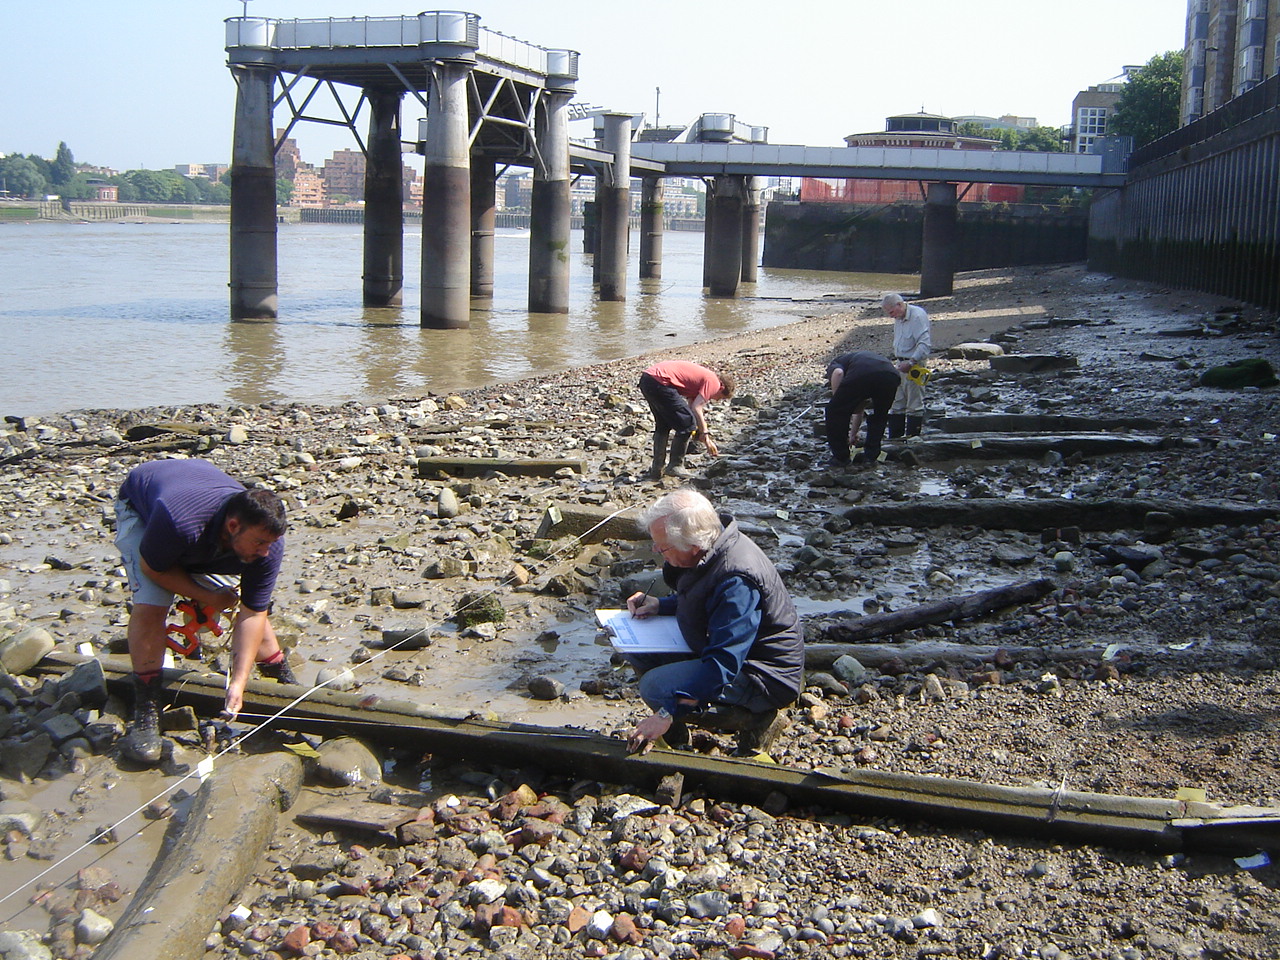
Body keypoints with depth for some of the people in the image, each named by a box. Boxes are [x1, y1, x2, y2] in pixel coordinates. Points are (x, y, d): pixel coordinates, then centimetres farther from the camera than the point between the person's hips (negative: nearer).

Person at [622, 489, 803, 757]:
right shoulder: (710, 547, -4)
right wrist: (660, 606, 2)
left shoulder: (736, 581, -33)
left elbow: (723, 666, -35)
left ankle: (754, 718, -8)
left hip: (763, 675, -10)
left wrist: (667, 714, -36)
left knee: (657, 687, -25)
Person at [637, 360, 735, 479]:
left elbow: (691, 405, 30)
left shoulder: (701, 376, 28)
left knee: (663, 426, 25)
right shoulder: (713, 382, 1)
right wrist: (706, 438, -1)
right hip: (659, 382, -10)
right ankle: (675, 466, 8)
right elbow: (696, 409, -8)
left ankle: (655, 469, 24)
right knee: (687, 424, 1)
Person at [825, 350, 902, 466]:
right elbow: (860, 409, 51)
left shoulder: (833, 365, 29)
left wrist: (836, 400, 7)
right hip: (892, 375, 6)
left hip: (863, 374, -6)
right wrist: (852, 434, 61)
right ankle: (871, 454, 26)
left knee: (835, 411, 14)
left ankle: (840, 457, 17)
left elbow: (838, 373, -1)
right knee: (879, 416, 32)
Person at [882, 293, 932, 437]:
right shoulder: (899, 318, 12)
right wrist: (897, 359, 12)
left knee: (914, 405, -2)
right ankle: (894, 439, 17)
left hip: (914, 365, -9)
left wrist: (911, 362, -25)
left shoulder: (918, 316, -16)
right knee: (896, 405, 11)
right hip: (900, 364, 9)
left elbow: (924, 344, -22)